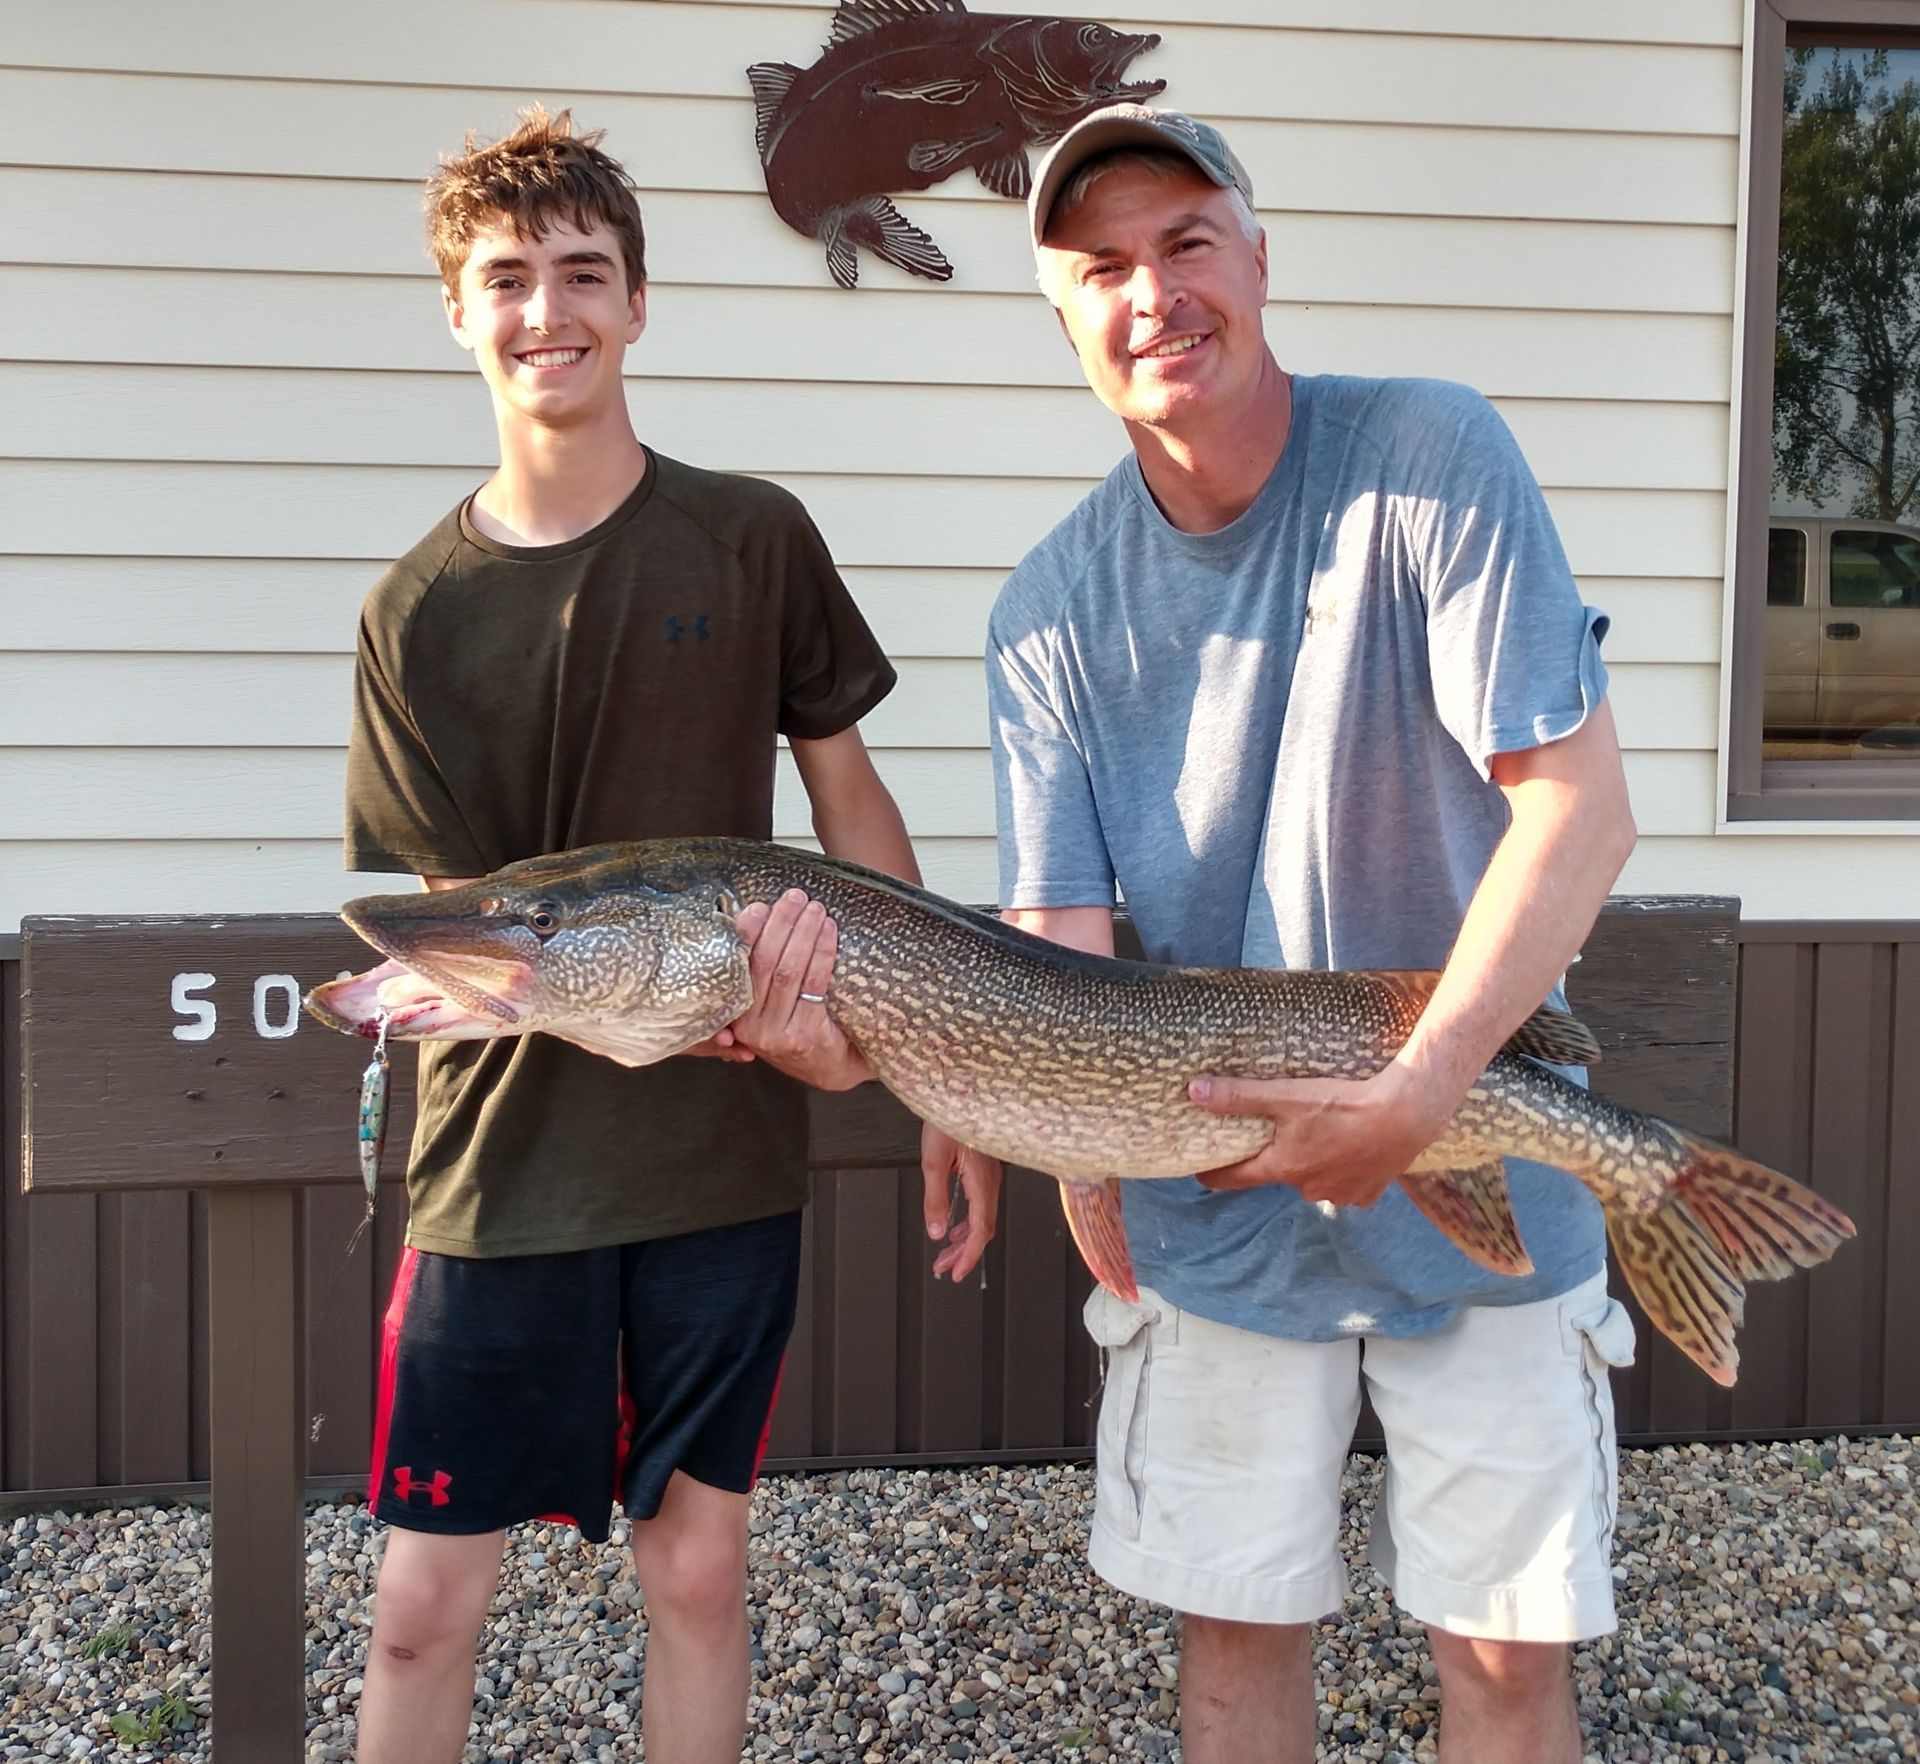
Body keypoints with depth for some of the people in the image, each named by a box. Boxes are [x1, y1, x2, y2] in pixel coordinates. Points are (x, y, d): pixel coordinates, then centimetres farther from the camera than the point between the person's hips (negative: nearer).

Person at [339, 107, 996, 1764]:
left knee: (698, 1562, 11)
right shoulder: (418, 613, -2)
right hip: (506, 1170, 0)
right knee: (426, 1595, 5)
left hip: (726, 1160, 1)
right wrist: (741, 999, -21)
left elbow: (851, 799, 7)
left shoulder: (753, 540, 0)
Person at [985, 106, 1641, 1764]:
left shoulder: (1433, 457, -13)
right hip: (1214, 1211, 3)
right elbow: (1060, 955, -8)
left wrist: (1414, 1093, -25)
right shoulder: (1052, 612, -4)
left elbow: (1580, 807, -18)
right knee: (1237, 1624, 14)